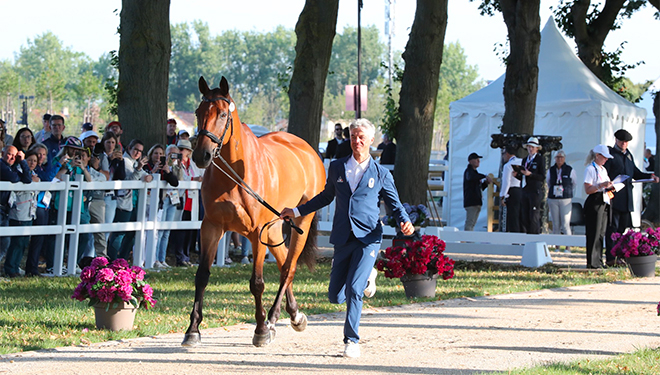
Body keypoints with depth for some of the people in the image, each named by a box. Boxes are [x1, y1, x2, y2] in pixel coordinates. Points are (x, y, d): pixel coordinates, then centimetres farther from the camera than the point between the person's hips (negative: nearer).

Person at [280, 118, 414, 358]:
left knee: (354, 290, -16)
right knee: (335, 296, 5)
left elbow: (395, 204, 9)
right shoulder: (337, 168, 10)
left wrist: (405, 221, -12)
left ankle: (352, 341, -3)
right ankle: (366, 277, 36)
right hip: (343, 238, 4)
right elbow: (326, 197, 24)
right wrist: (297, 212, 22)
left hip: (368, 238, -4)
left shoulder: (381, 174, 3)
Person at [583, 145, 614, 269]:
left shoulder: (603, 170, 19)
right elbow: (587, 189, -14)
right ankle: (592, 262, -8)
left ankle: (598, 261, 12)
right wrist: (602, 185, -24)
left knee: (601, 232, 8)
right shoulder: (590, 169, -7)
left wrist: (610, 187, 4)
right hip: (594, 203, -8)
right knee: (594, 233, -9)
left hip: (604, 202, 8)